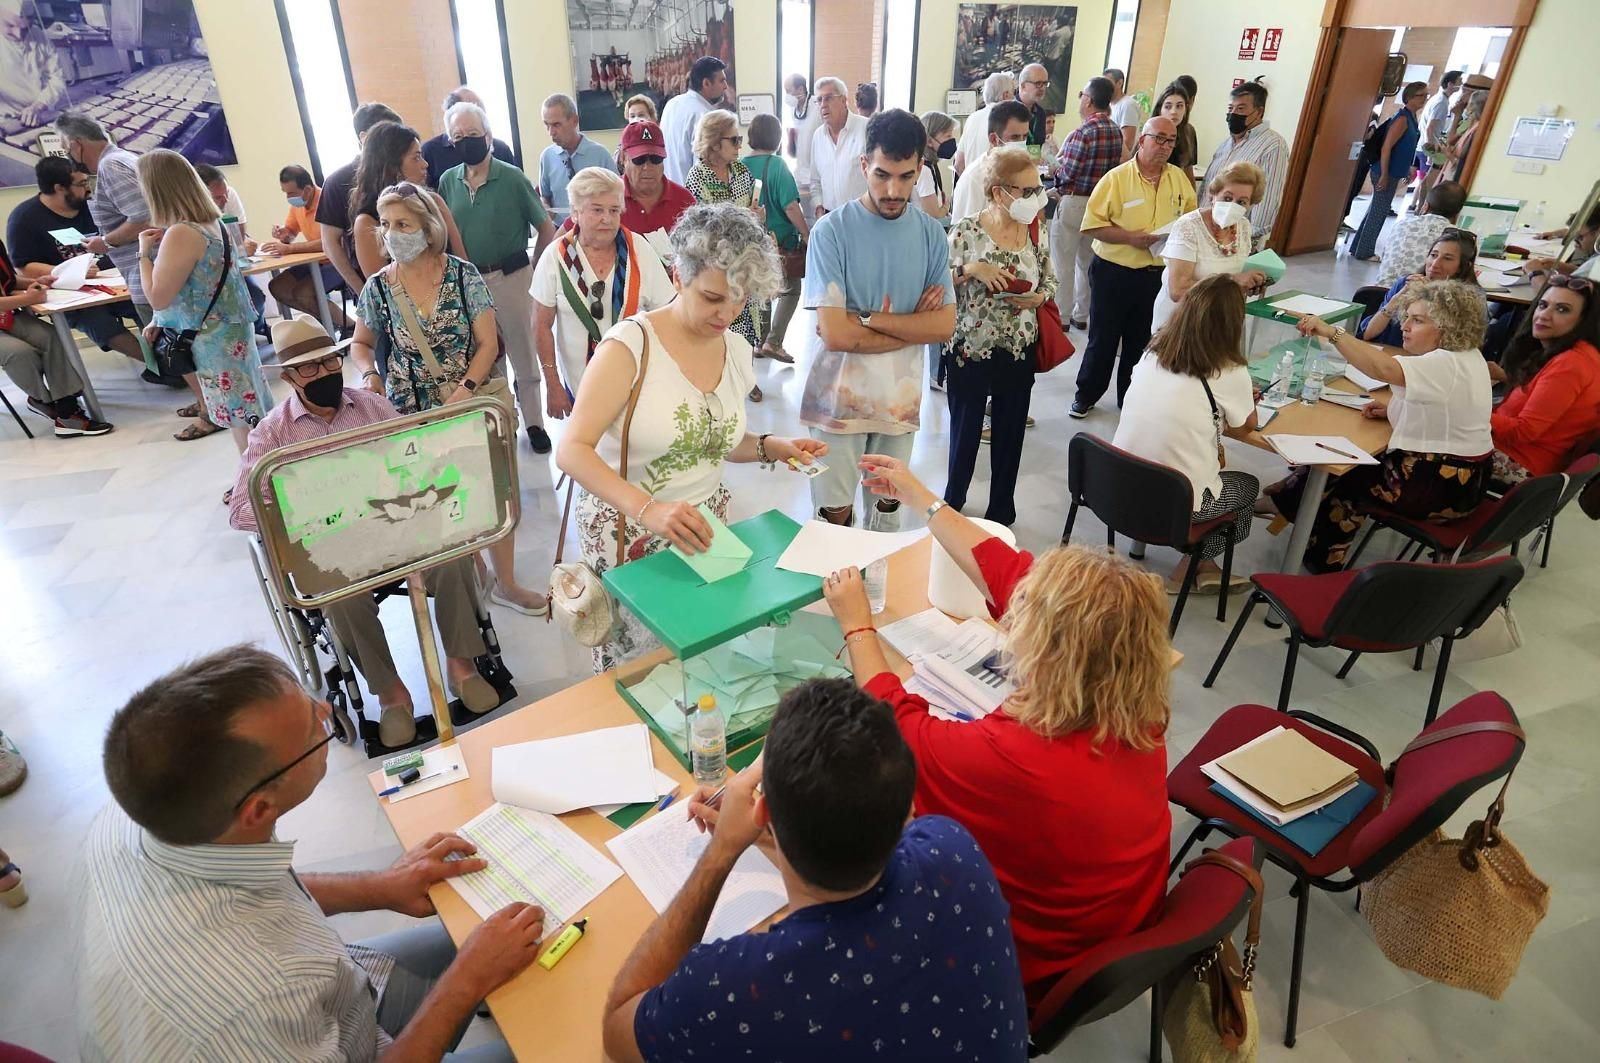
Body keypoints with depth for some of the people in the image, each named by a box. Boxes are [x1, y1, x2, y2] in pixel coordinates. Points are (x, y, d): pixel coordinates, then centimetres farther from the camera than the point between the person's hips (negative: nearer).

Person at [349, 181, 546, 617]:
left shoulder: (463, 274, -7)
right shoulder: (378, 287, -3)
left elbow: (488, 344, -8)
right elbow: (361, 344, 12)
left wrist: (462, 393, -19)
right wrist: (369, 374, -10)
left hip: (477, 400, 0)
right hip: (415, 413, 1)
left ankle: (505, 582, 22)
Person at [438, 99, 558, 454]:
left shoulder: (512, 178, -9)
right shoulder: (448, 182, 2)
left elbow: (546, 229, -5)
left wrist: (533, 272, -3)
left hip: (510, 278, -3)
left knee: (523, 354, 7)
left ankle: (533, 422, 21)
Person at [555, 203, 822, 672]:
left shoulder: (736, 350, 0)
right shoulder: (631, 344, -20)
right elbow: (572, 451, -25)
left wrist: (772, 447, -5)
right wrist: (648, 510, -40)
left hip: (704, 523, 5)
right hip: (628, 529, -5)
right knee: (635, 665, 8)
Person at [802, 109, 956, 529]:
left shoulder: (931, 234, 0)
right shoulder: (832, 231, -13)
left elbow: (945, 325, -6)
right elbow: (834, 334, -20)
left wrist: (868, 320, -17)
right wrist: (912, 324, -10)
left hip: (901, 396, 4)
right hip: (841, 396, -3)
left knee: (889, 502, 18)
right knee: (835, 514, 6)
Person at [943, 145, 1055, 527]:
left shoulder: (1035, 232, 0)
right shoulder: (966, 231, -11)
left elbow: (1050, 281, 11)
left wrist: (1039, 297, -10)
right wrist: (972, 269, -25)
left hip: (1020, 351, 3)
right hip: (971, 349, -3)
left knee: (1010, 433, 13)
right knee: (965, 431, 12)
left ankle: (1001, 509, 30)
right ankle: (953, 500, 35)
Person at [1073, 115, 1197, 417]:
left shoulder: (1179, 178, 6)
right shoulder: (1116, 177, -9)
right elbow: (1092, 224, -14)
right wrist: (1131, 237, -22)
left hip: (1158, 275, 4)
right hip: (1114, 273, -4)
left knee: (1141, 341, 15)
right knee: (1103, 339, 7)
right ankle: (1087, 394, 24)